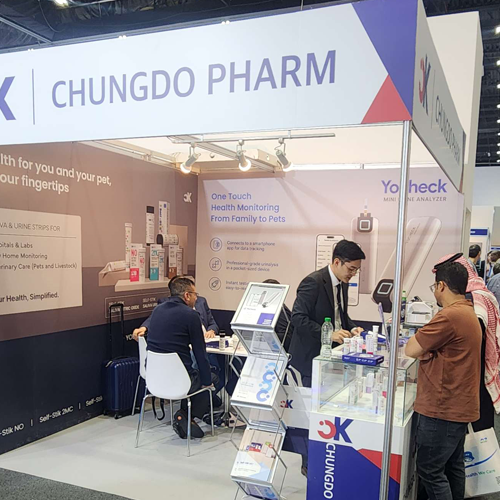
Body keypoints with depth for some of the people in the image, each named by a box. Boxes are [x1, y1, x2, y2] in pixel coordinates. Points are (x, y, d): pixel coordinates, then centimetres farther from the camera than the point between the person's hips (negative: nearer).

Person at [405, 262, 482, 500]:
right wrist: (427, 348, 3)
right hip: (458, 405, 10)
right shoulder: (468, 312, 11)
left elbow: (411, 349, -18)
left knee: (430, 471, 0)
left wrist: (418, 338, 1)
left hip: (442, 408, -10)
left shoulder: (450, 316, -23)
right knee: (453, 466, 20)